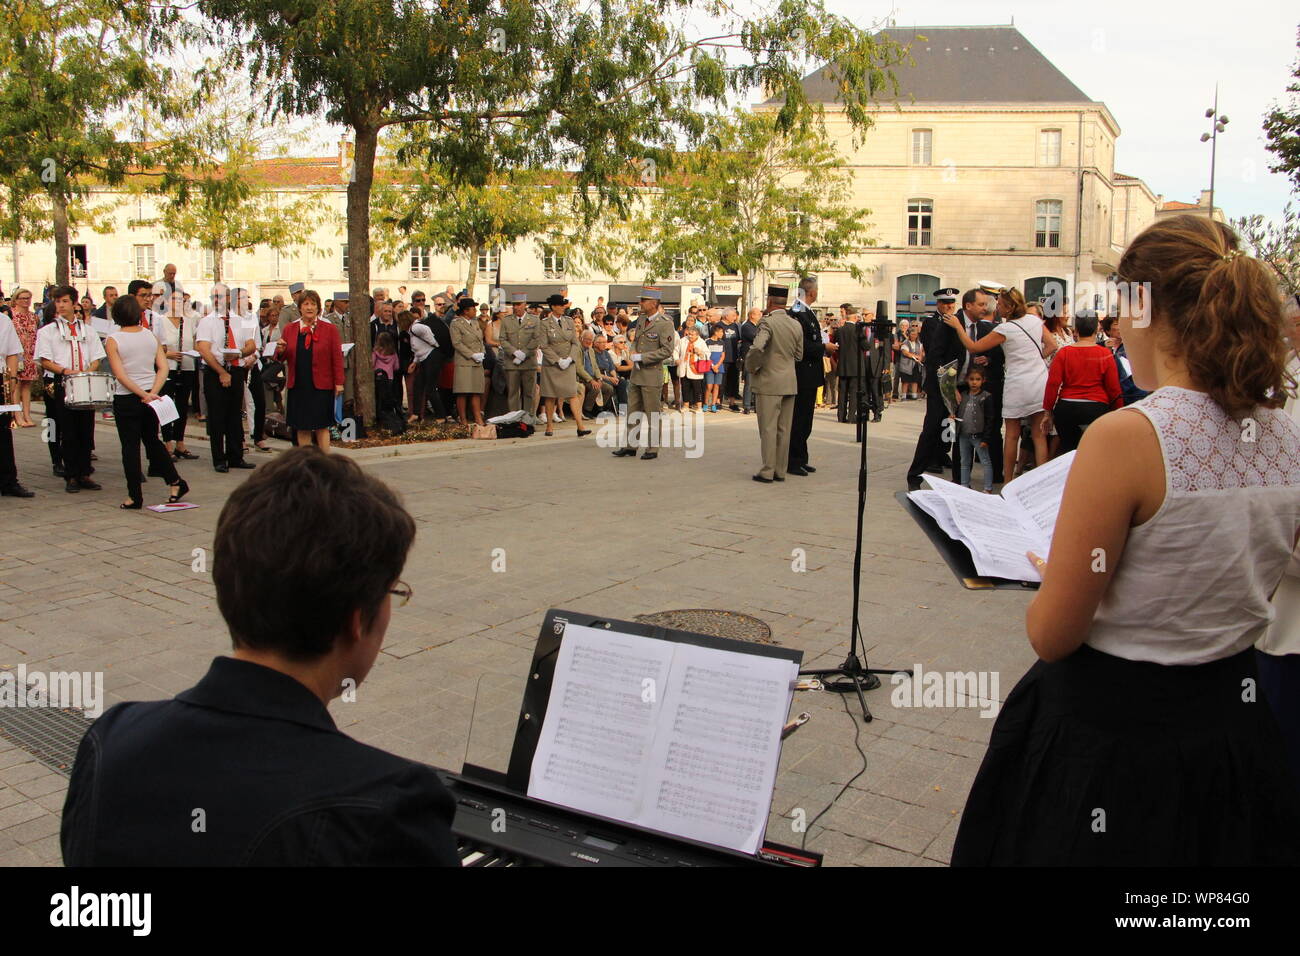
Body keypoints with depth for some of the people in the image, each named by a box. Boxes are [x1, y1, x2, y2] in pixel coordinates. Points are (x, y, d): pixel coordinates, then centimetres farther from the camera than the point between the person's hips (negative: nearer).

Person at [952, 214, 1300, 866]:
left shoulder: (1126, 437, -26)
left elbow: (1051, 635, -21)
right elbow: (1232, 584, 10)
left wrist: (1049, 575, -1)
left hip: (1111, 735, -6)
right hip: (1233, 722, 7)